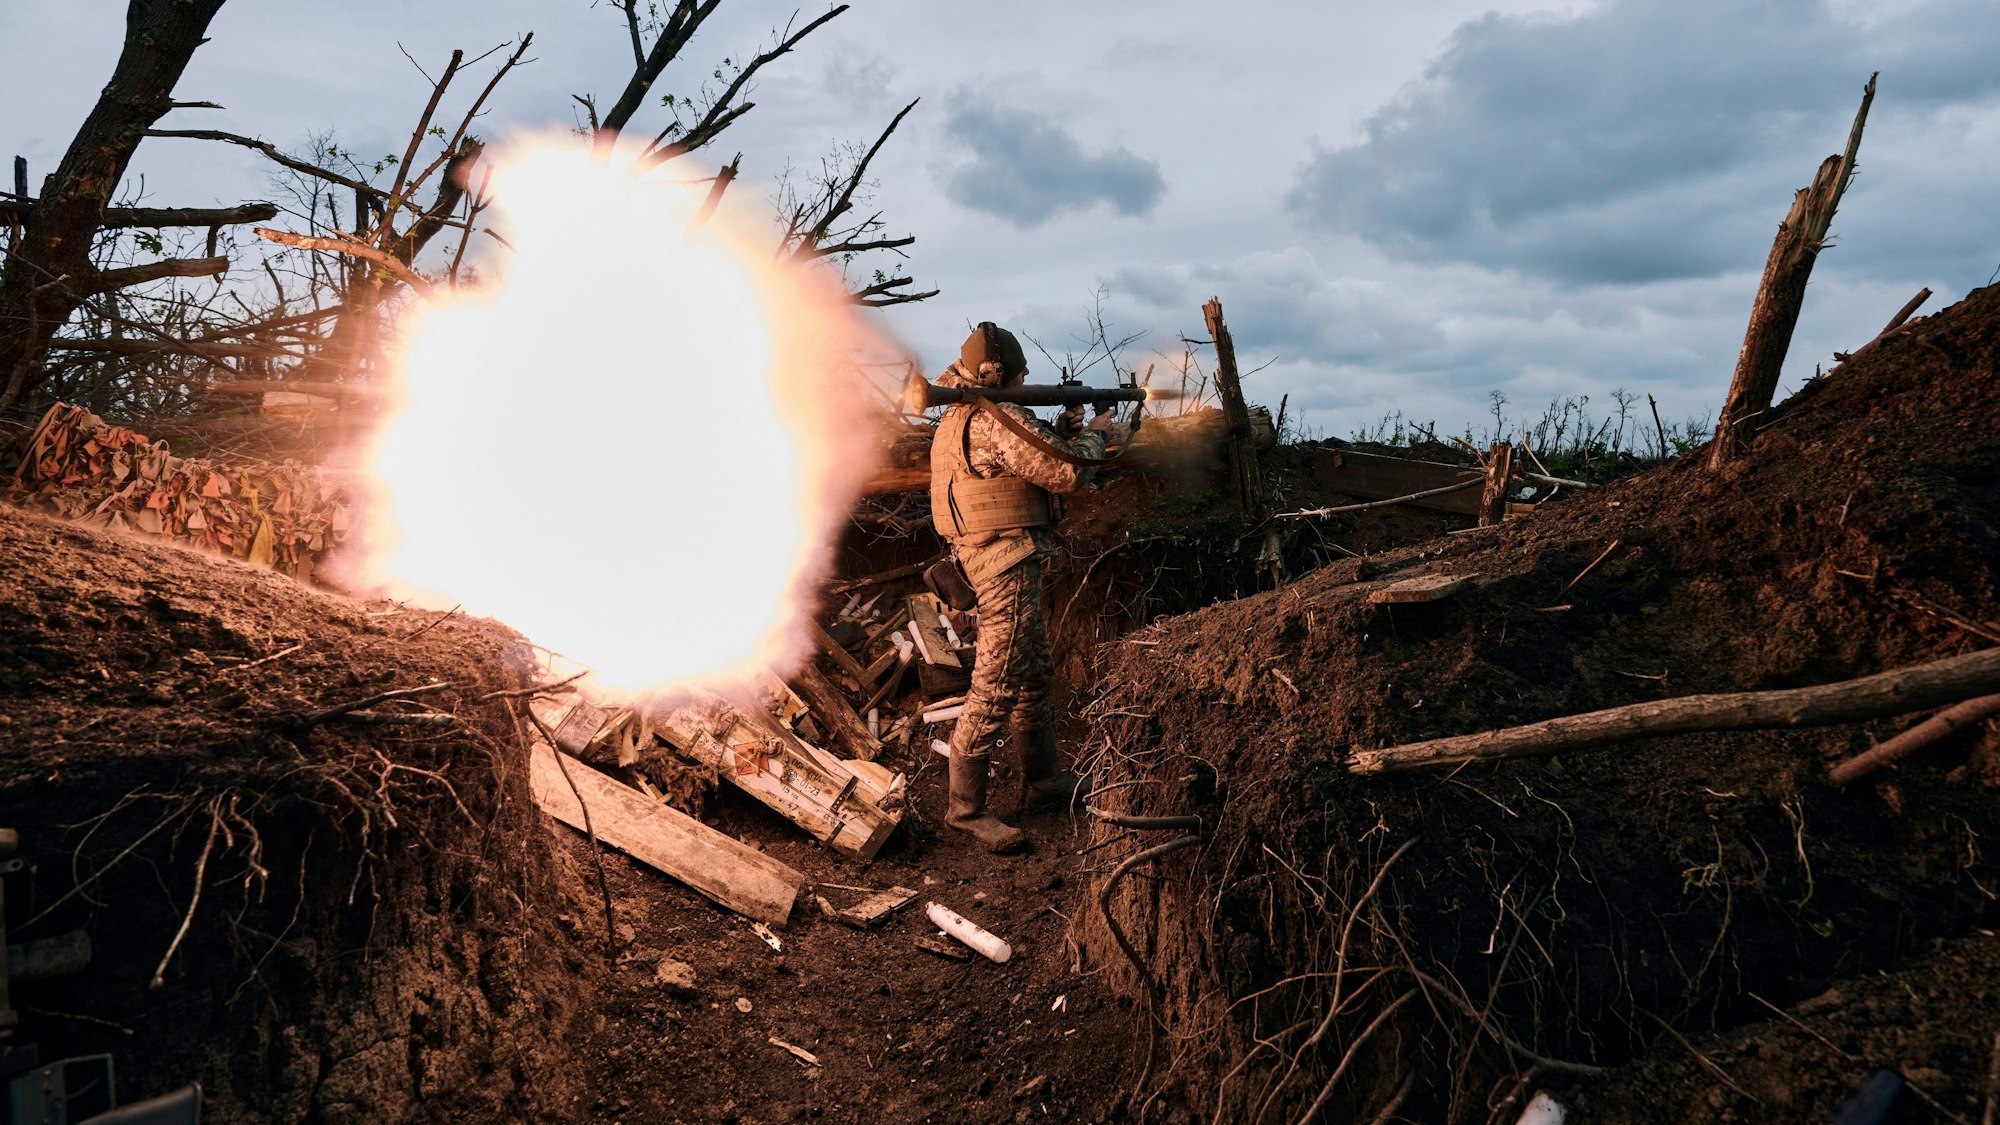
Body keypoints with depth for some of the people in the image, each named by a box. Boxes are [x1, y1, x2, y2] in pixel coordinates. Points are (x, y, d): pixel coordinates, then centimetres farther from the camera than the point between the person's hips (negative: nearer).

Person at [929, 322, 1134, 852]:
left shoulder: (959, 418, 14)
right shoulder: (999, 420, -17)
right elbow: (1067, 472, -18)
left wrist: (1062, 431, 14)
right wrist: (1097, 434, 0)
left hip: (985, 559, 11)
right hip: (1007, 564, -11)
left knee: (1035, 672, 20)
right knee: (995, 688, -7)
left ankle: (1043, 776, 32)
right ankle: (966, 808, 0)